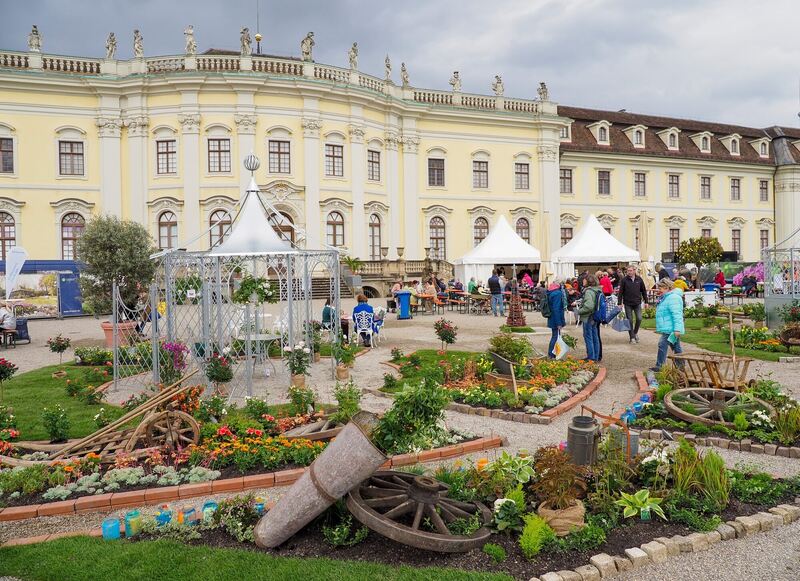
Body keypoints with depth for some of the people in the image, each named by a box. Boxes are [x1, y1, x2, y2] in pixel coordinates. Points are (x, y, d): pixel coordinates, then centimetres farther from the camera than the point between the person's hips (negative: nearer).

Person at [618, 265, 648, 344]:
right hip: (627, 304, -1)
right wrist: (620, 303, -6)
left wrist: (646, 301, 8)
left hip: (637, 303, 1)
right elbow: (620, 292, -3)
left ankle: (635, 332, 23)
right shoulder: (624, 280, -4)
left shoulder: (639, 279, 2)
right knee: (630, 320, 1)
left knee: (639, 319, -3)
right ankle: (632, 337, 10)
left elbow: (644, 291, 9)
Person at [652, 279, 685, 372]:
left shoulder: (673, 298, -19)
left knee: (662, 345, -10)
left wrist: (677, 329, -29)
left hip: (670, 329, -11)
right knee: (676, 347, 14)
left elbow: (677, 314, -25)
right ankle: (681, 365, 22)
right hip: (667, 328, 11)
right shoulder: (666, 297, 16)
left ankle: (659, 366, -6)